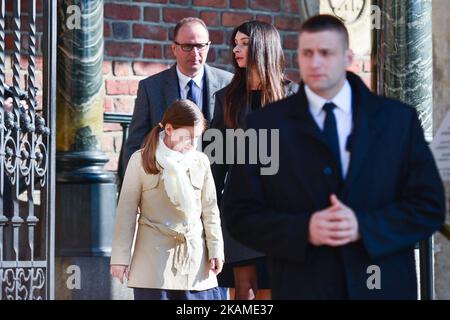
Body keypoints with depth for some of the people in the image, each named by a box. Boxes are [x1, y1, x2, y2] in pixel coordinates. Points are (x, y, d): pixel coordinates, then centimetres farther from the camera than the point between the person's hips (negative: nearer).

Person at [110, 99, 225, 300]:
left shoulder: (200, 162, 5)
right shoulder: (141, 161, -3)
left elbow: (210, 210, 11)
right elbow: (127, 211, -1)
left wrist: (216, 250, 5)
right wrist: (120, 257, -3)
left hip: (195, 258, 3)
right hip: (155, 258, -3)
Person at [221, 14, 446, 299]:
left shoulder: (399, 119, 1)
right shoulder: (264, 125, 0)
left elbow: (429, 207, -1)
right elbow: (241, 214, -2)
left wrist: (365, 227, -16)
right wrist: (304, 230, -17)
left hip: (384, 287, 1)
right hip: (302, 288, 0)